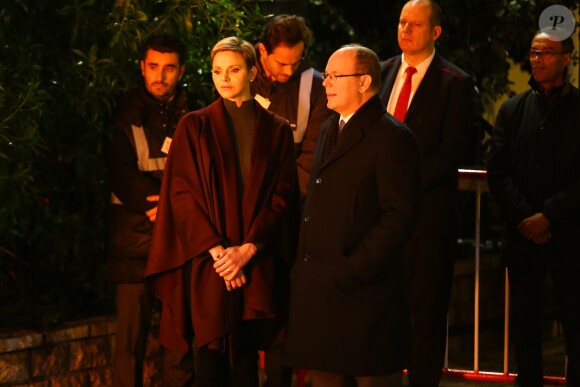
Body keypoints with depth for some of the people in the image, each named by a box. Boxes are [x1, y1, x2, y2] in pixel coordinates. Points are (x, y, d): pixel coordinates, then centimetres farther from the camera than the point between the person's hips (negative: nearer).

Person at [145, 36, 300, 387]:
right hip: (207, 264, -1)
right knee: (210, 358, -2)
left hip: (256, 262, 1)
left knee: (246, 358, 3)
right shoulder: (195, 126, 4)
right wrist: (216, 250, -12)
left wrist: (248, 248, -10)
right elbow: (182, 193, -2)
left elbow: (282, 196, 3)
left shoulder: (277, 130, 8)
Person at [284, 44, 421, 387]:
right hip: (319, 288, 8)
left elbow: (400, 216, -17)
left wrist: (353, 270, -18)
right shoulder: (330, 130, 17)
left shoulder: (392, 137, -10)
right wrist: (306, 263, 9)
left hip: (363, 291, -8)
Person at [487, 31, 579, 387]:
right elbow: (497, 172, 4)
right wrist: (523, 218, -9)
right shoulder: (512, 110, 10)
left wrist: (548, 216, -14)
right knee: (525, 328, 7)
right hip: (523, 237, 3)